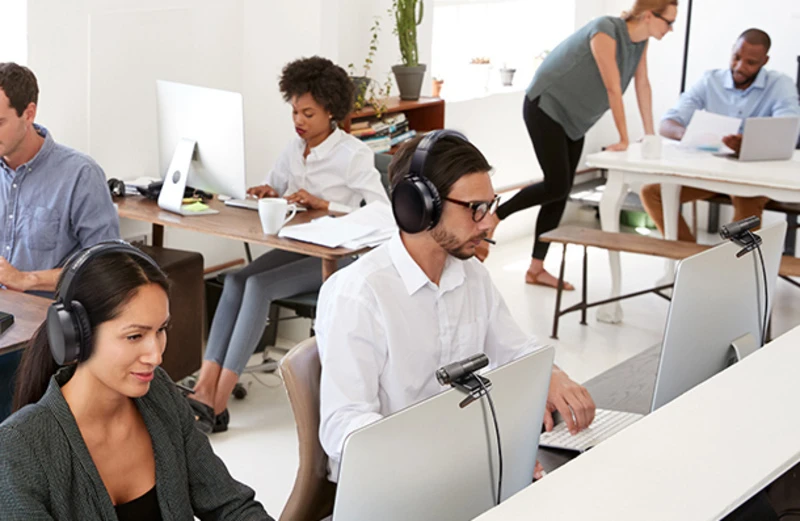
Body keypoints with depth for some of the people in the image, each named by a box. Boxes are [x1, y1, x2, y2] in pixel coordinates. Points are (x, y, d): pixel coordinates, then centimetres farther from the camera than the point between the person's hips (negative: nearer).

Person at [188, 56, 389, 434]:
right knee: (236, 280, -23)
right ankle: (204, 389, -31)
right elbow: (275, 185, 26)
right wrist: (266, 191, 0)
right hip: (296, 247, 6)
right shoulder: (295, 148, 11)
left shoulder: (353, 154, -10)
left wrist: (323, 204, -25)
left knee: (258, 285, -28)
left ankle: (216, 406, -29)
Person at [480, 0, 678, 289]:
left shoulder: (640, 40, -1)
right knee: (556, 186, -15)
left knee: (562, 192, 4)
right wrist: (624, 140, -24)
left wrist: (650, 133, 5)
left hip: (574, 117, 8)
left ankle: (536, 269, 8)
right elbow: (613, 88, -26)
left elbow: (642, 84, 5)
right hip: (545, 106, -8)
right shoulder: (606, 32, -26)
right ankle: (492, 218, 1)